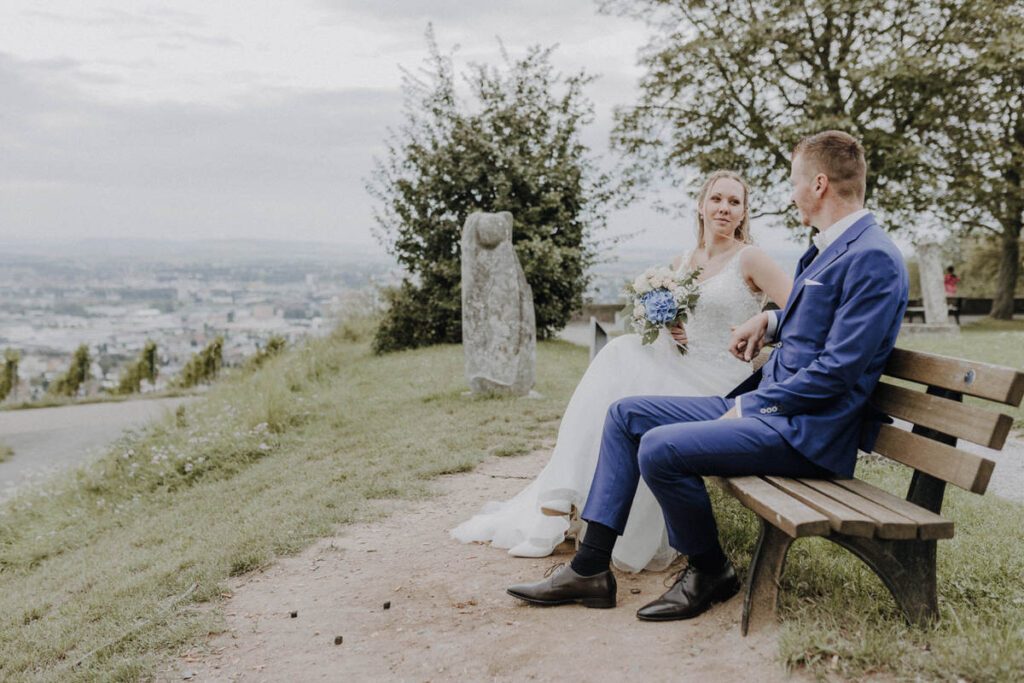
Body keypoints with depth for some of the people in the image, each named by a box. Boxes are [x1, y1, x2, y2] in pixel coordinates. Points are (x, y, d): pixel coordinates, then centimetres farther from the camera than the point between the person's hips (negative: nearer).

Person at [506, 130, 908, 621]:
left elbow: (836, 371, -21)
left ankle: (710, 572, 0)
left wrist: (750, 405, -15)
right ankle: (590, 568, 5)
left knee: (660, 448, -26)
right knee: (626, 415, 4)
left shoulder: (872, 258, -16)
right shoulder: (829, 248, 15)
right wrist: (772, 320, 11)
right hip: (764, 404, 10)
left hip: (803, 431, -10)